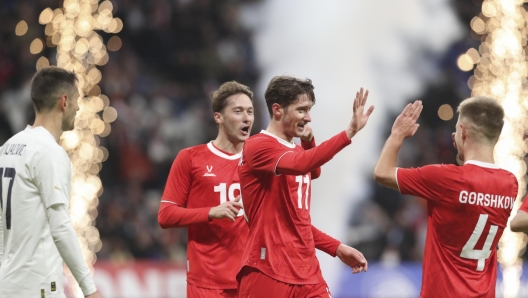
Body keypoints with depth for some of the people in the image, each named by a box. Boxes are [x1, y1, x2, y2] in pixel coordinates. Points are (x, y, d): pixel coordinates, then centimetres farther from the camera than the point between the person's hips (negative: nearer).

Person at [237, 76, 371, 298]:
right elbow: (300, 164, -30)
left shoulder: (299, 151, 19)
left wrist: (337, 248, 20)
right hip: (268, 273, -8)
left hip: (308, 273, 8)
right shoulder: (257, 147, -9)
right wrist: (350, 132, -32)